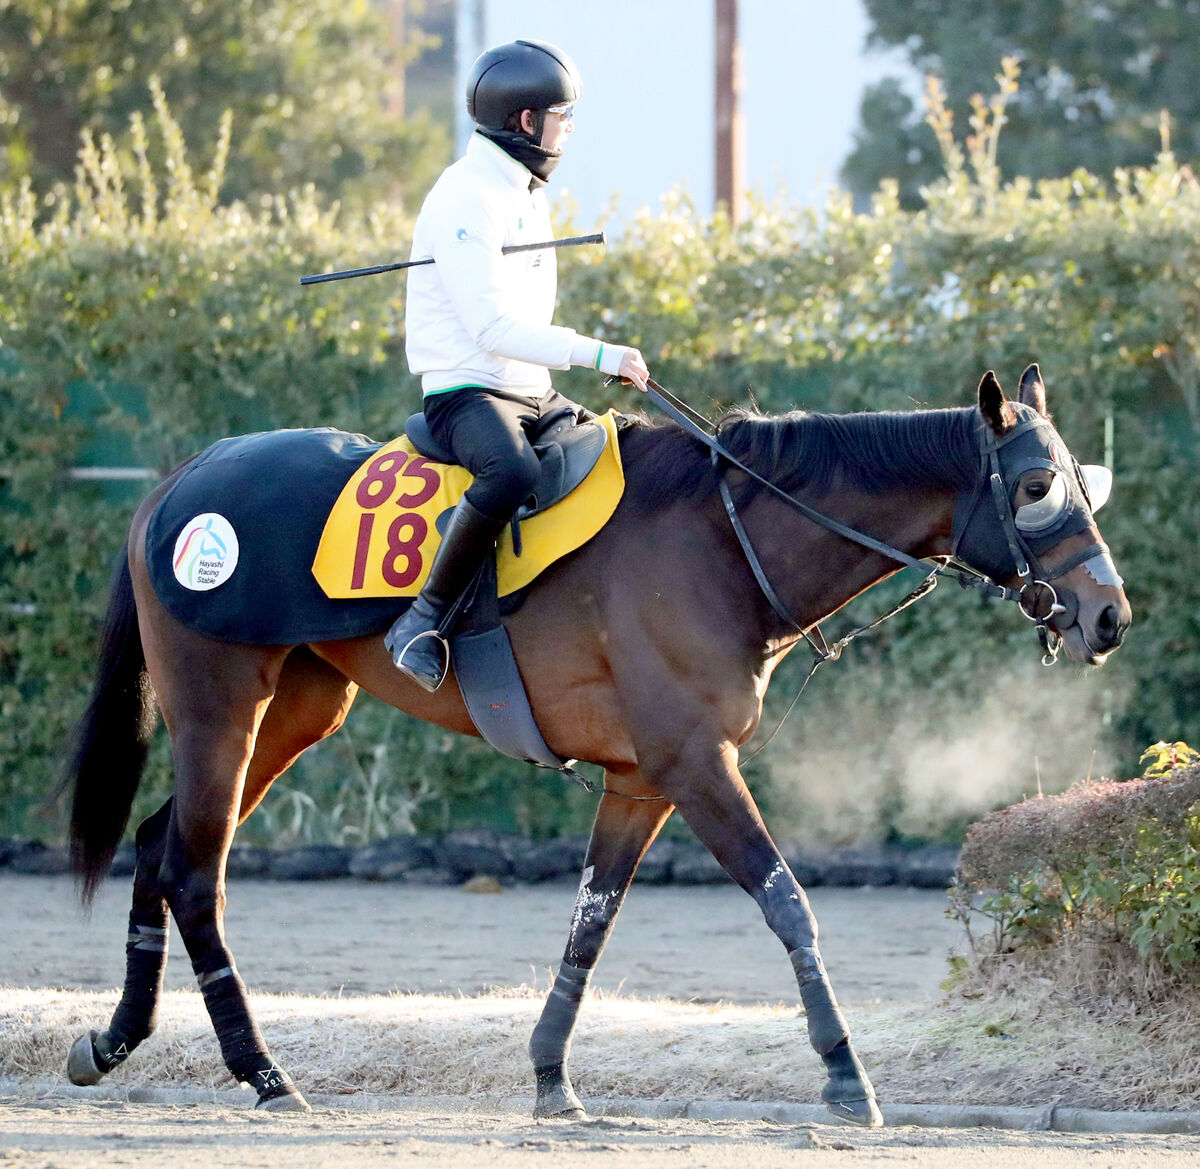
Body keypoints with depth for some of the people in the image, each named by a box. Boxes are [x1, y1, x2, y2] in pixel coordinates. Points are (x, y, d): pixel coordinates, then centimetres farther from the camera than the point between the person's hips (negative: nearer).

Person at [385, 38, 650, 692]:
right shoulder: (467, 198, -15)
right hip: (465, 390, -10)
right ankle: (424, 620, -31)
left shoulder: (525, 193, 16)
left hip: (532, 392, 10)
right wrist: (599, 355, -24)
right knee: (513, 471, -38)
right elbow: (492, 326, -22)